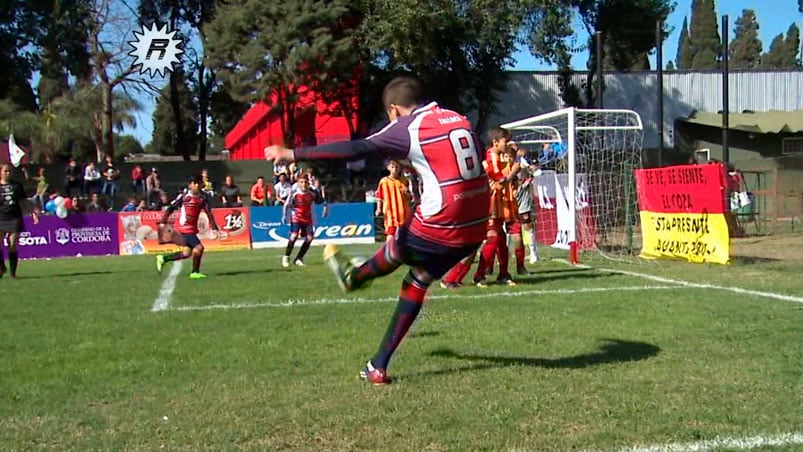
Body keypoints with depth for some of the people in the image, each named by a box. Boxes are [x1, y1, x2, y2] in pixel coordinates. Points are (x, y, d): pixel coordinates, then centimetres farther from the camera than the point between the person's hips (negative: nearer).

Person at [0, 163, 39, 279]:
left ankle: (13, 273, 4)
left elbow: (24, 201, 12)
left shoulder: (16, 186, 9)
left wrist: (33, 211, 3)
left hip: (14, 218, 0)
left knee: (12, 246, -3)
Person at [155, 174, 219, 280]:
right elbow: (170, 208, -5)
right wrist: (163, 222, -10)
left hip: (192, 228, 7)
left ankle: (163, 259, 29)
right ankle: (195, 272, 2)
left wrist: (214, 228, -8)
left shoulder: (204, 197, 0)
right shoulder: (184, 195, -10)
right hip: (184, 228, -7)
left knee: (187, 253, 14)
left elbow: (209, 213, 0)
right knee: (199, 247, -15)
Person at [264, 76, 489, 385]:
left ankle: (352, 276, 55)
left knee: (395, 250, 24)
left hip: (439, 229, -7)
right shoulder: (460, 119, 13)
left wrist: (293, 154, -12)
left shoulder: (407, 128, -6)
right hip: (475, 230, 7)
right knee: (417, 283, 19)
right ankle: (379, 366, 22)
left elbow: (355, 149, -14)